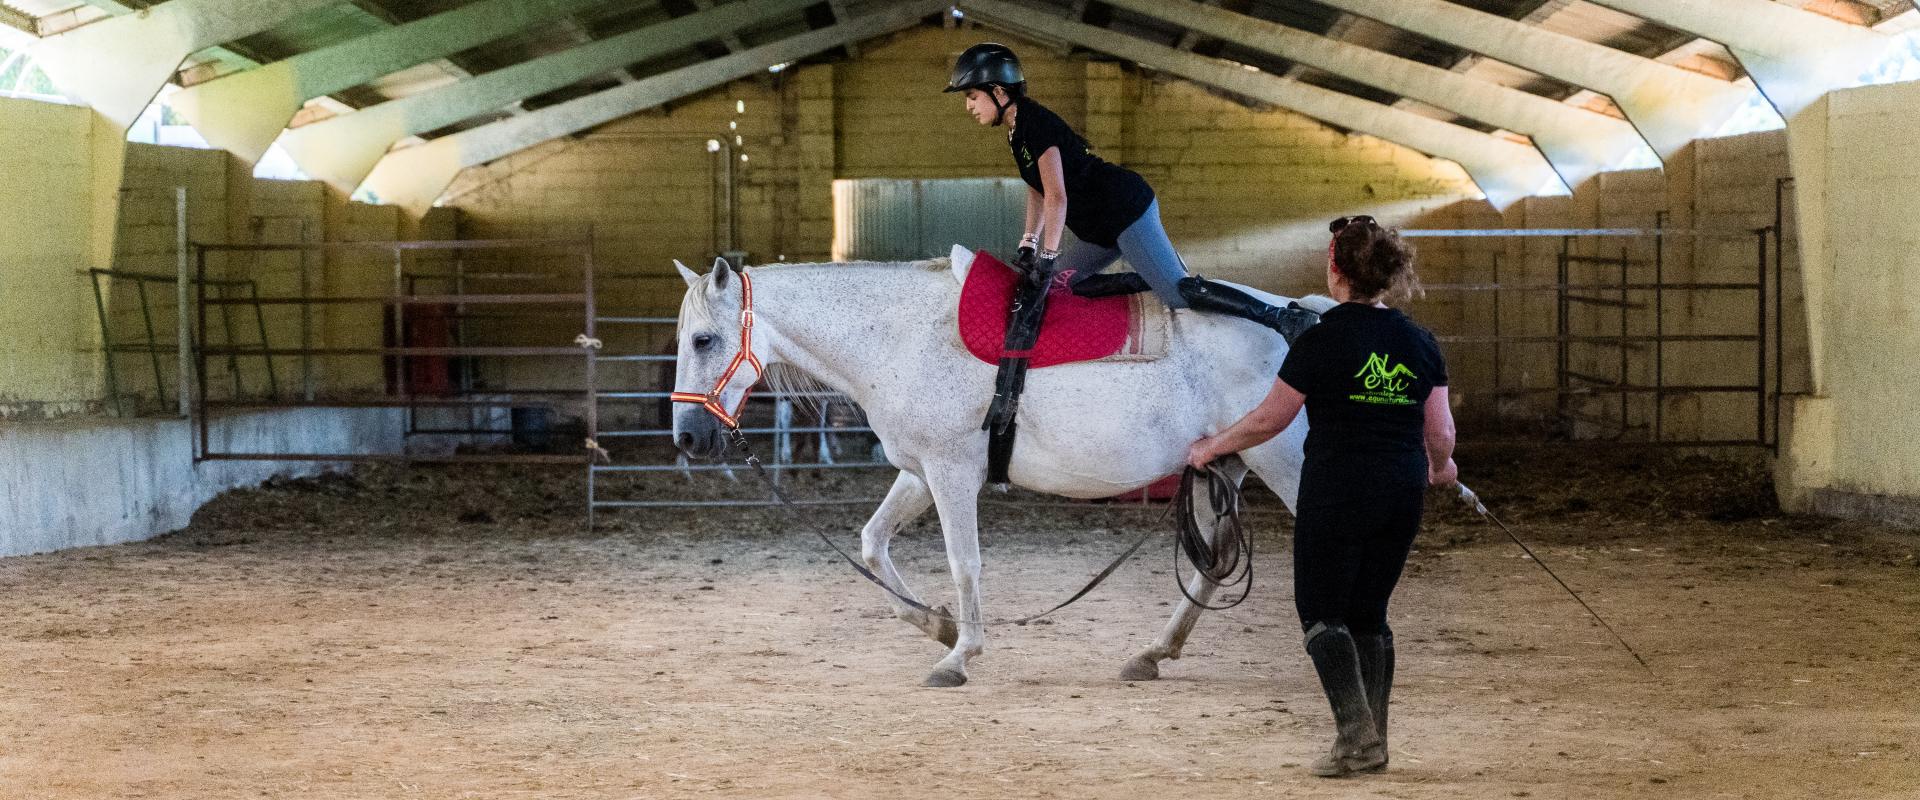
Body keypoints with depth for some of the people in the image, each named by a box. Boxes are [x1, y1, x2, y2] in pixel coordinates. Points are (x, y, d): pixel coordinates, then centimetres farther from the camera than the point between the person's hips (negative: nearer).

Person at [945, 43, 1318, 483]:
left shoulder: (1036, 123, -16)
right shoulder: (1017, 130, 15)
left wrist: (1048, 257, -20)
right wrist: (1028, 244, 18)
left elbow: (1057, 196, -21)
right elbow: (1037, 192, 26)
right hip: (1104, 228, 10)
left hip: (1126, 209, -10)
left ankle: (1283, 318, -18)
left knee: (1177, 290, -18)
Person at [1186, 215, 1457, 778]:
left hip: (1337, 490, -5)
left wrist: (1212, 448, 13)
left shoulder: (1322, 341, -10)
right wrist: (1440, 468, 30)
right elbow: (1440, 434, 7)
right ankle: (1374, 746, 11)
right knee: (1369, 612, 14)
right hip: (1402, 491, 5)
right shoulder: (1419, 343, 5)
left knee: (1321, 612, 2)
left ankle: (1356, 733, -13)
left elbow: (1270, 419, -3)